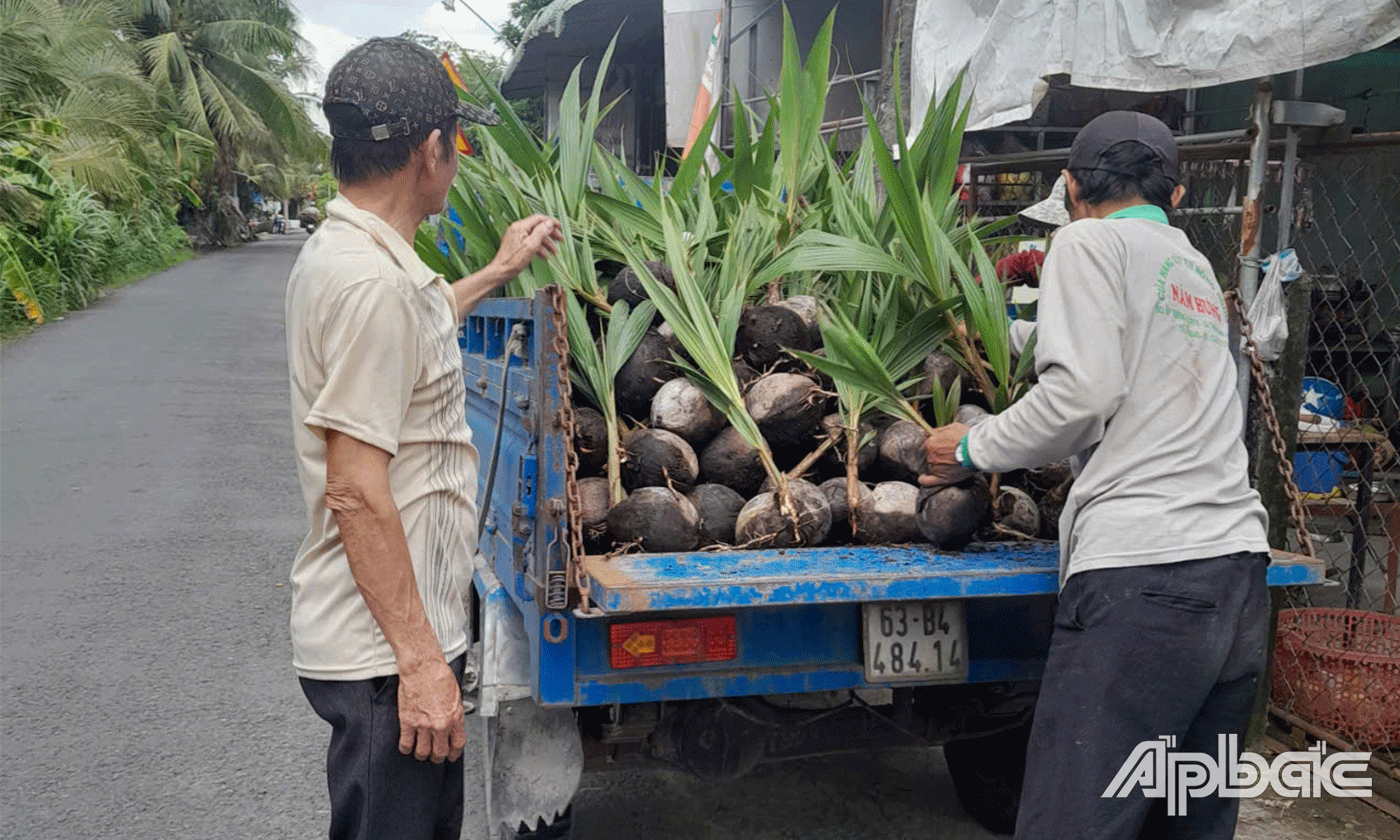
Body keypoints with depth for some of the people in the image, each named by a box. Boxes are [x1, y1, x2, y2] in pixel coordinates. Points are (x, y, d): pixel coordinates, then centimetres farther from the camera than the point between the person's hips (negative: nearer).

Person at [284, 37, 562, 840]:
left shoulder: (339, 253, 9)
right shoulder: (373, 281, -23)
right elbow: (354, 491, -26)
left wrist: (497, 272, 37)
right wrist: (420, 659, -22)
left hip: (406, 630, 10)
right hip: (388, 653, -10)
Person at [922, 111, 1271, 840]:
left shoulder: (1091, 241, 3)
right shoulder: (1198, 270, 25)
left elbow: (1083, 392, -10)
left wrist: (973, 450, 5)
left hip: (1145, 569, -8)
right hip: (1237, 567, 8)